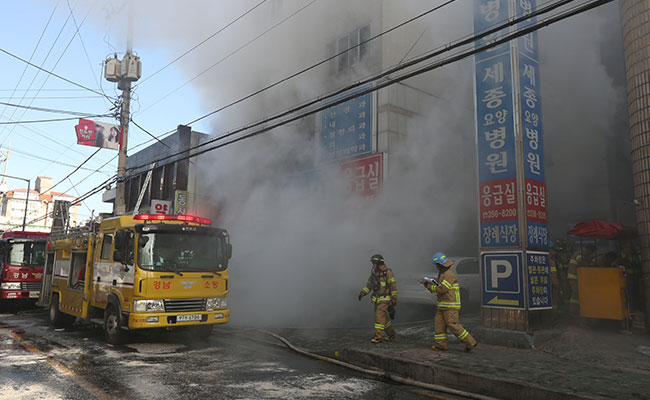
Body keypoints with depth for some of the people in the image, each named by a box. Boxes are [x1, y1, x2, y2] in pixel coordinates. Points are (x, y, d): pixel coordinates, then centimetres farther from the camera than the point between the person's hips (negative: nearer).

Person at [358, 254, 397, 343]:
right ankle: (391, 334, 25)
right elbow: (369, 284, 8)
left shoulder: (387, 272, -17)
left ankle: (378, 336, -7)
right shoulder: (374, 272, 3)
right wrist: (362, 293, -3)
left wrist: (394, 299, -15)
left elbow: (393, 286, -15)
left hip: (385, 298, -7)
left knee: (379, 317, -12)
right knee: (384, 317, 12)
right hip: (377, 299, 7)